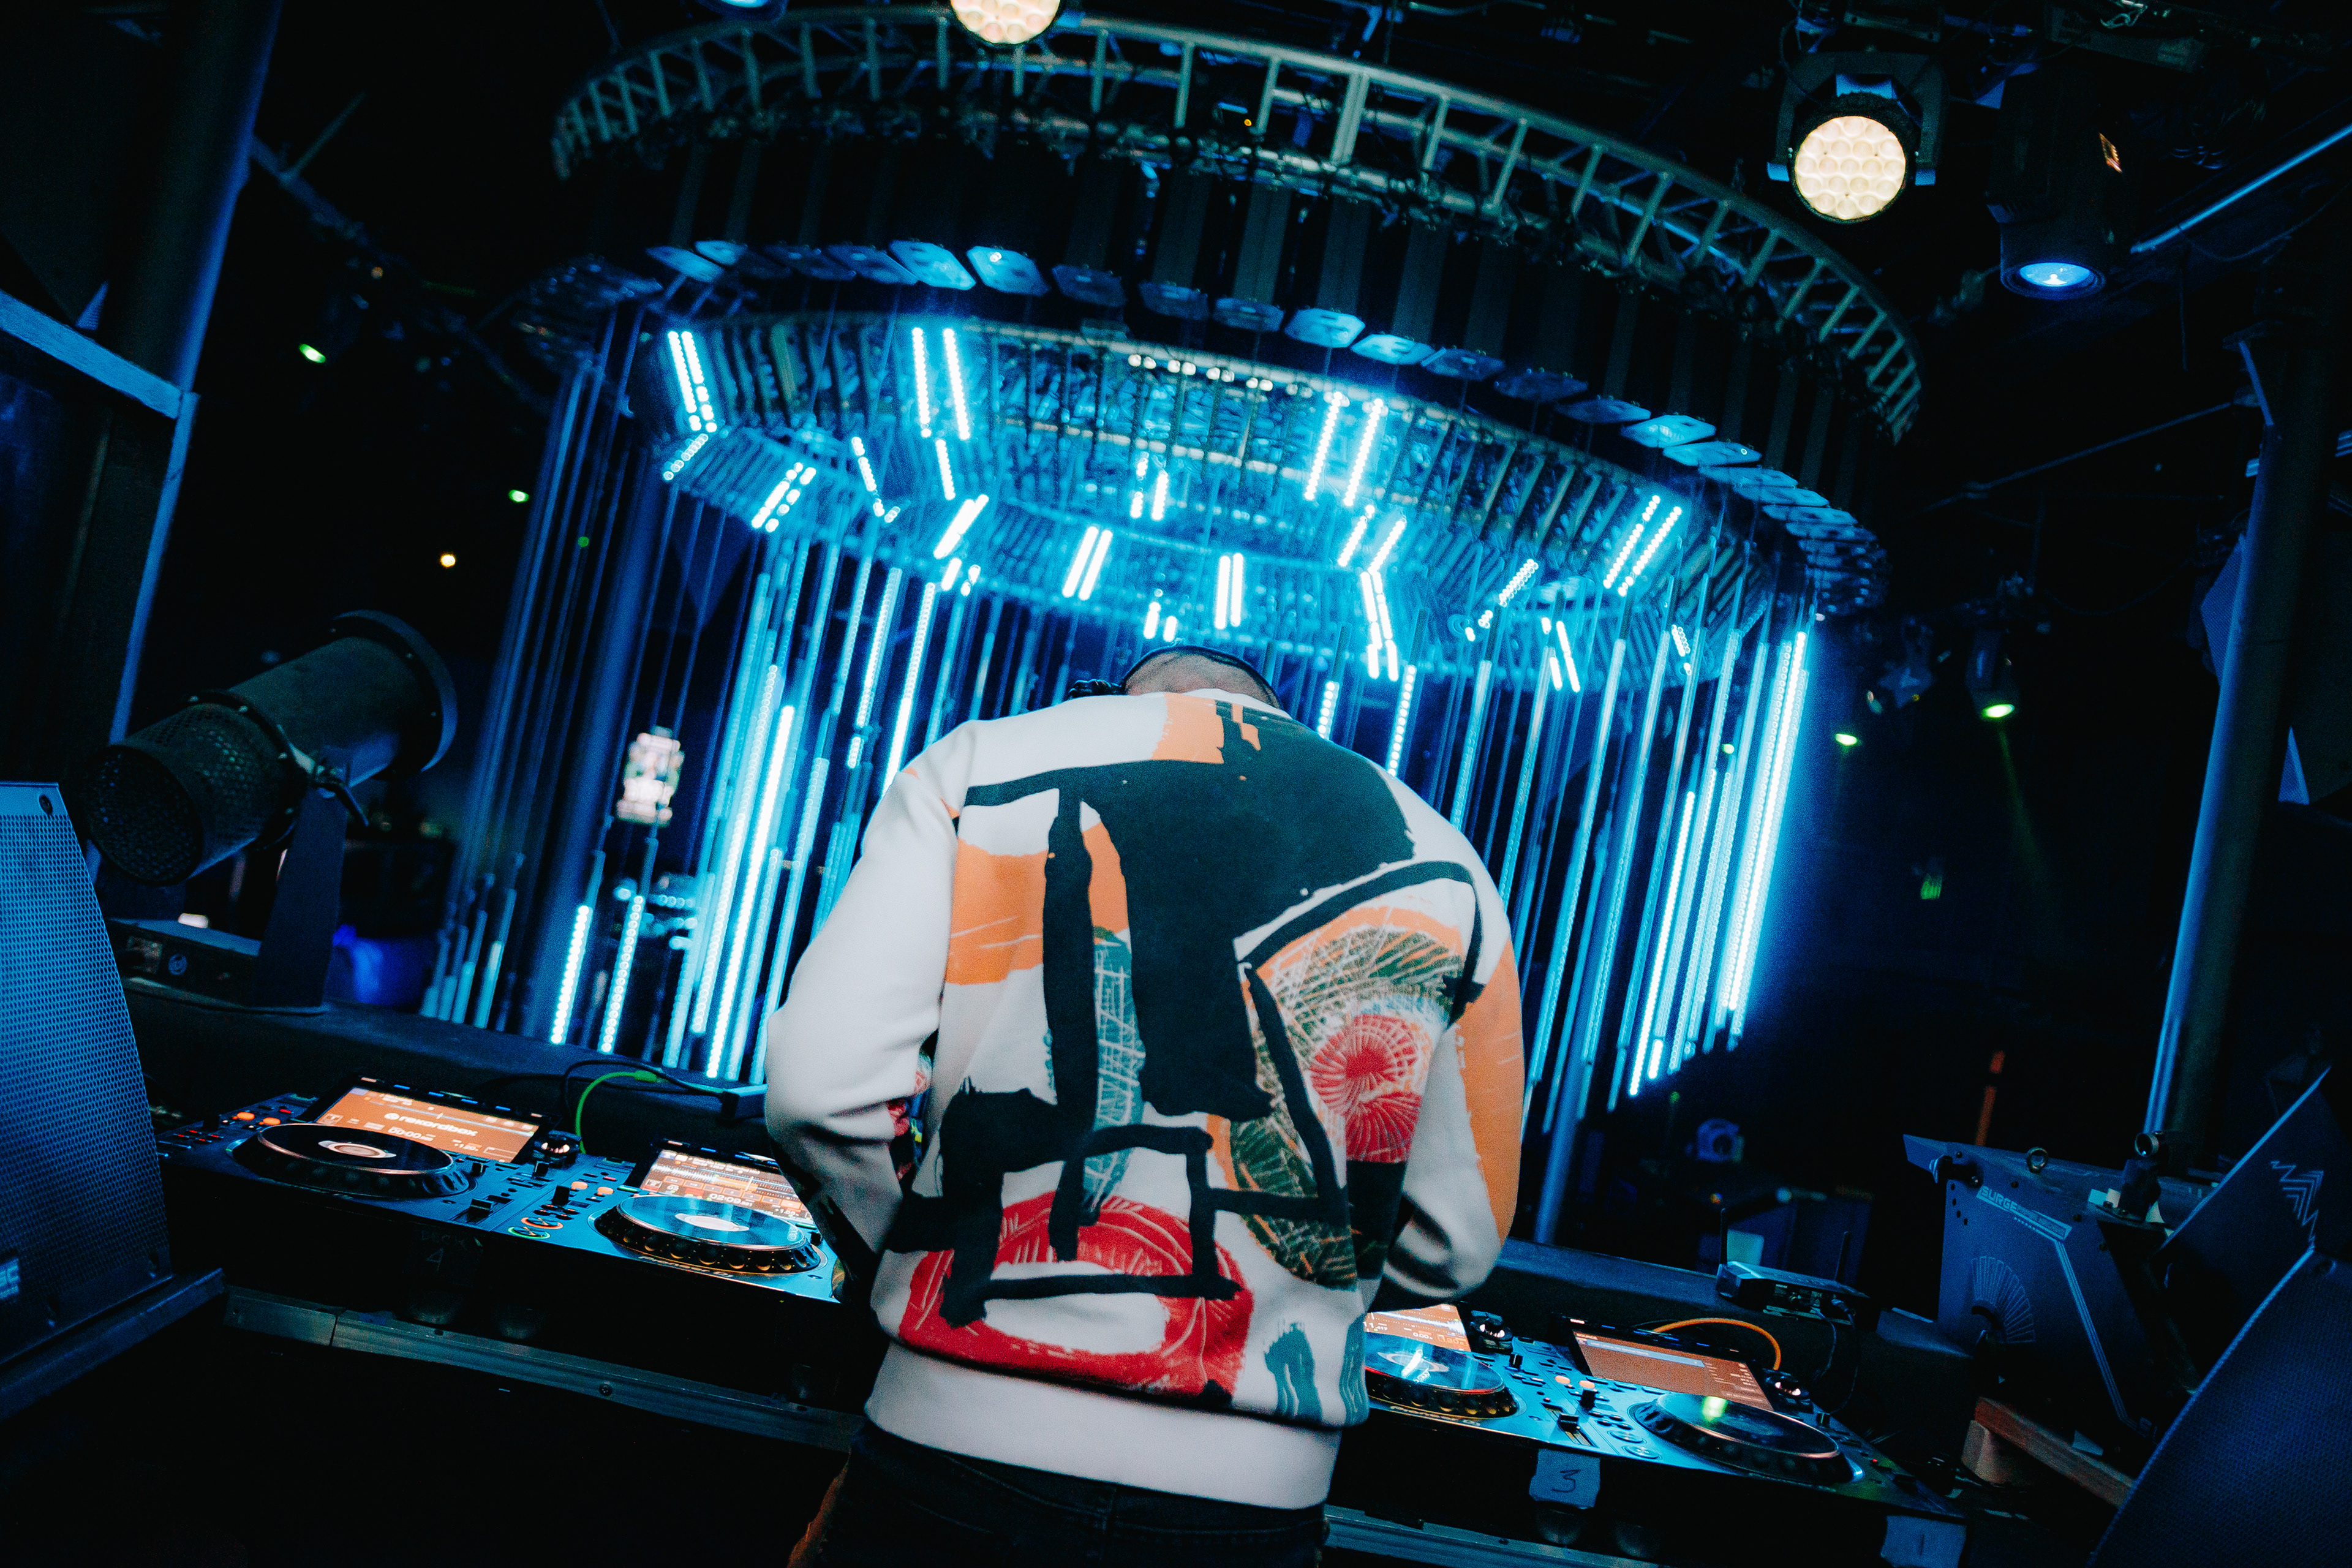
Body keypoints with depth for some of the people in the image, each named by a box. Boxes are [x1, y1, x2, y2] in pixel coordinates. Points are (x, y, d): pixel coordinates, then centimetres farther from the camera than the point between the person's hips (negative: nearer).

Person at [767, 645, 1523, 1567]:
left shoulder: (985, 763, 1)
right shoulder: (1445, 869, 6)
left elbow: (822, 1083, -9)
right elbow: (1454, 1246, 7)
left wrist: (925, 1263, 9)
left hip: (965, 1437, -2)